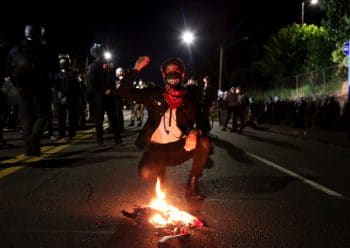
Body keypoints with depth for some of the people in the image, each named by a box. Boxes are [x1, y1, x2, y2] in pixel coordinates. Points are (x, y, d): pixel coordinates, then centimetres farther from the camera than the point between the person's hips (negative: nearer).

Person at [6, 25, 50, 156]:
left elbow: (9, 71, 9)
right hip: (39, 87, -4)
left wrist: (18, 85, 16)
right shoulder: (41, 49, -7)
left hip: (22, 88, 4)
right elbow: (47, 69, -7)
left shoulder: (14, 50, 7)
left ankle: (28, 148, 7)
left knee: (26, 118, 9)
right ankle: (34, 139, -18)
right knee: (42, 115, 4)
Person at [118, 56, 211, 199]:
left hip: (179, 148, 1)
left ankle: (192, 184, -6)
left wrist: (194, 132, -27)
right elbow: (124, 90, 1)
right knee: (146, 173, -30)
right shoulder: (154, 94, 5)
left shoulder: (188, 100, 6)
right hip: (157, 148, -1)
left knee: (204, 143, -27)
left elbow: (201, 122, -4)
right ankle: (159, 172, 11)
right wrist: (137, 69, -8)